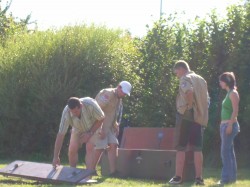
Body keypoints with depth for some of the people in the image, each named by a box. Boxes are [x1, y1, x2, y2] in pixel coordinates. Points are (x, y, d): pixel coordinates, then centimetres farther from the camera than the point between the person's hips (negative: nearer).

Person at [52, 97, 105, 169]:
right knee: (72, 150, -11)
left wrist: (90, 133, -26)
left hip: (94, 128, -1)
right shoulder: (66, 113, -35)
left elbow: (101, 118, -21)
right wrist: (56, 157, -32)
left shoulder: (90, 104, -40)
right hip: (78, 130, 2)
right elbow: (60, 134, -32)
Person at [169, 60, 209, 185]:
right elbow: (206, 99, 21)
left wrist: (189, 105, -16)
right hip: (200, 117, 7)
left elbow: (189, 91, -28)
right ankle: (199, 178, 4)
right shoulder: (201, 80, 18)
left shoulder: (185, 78, -7)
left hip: (186, 116, -7)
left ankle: (178, 177, -2)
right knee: (197, 148, 7)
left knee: (181, 148, -1)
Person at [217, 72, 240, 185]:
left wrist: (230, 125, -22)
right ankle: (231, 177, 14)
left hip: (230, 125, -10)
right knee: (229, 151, 11)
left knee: (225, 151, -11)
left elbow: (235, 111, -17)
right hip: (225, 125, 10)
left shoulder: (233, 93, -10)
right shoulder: (229, 93, 17)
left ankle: (227, 178, -11)